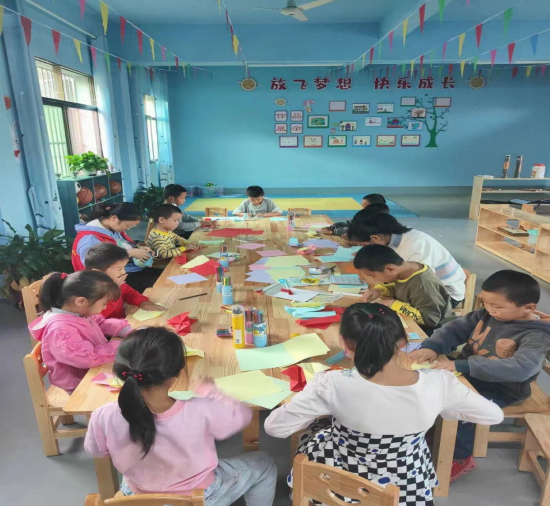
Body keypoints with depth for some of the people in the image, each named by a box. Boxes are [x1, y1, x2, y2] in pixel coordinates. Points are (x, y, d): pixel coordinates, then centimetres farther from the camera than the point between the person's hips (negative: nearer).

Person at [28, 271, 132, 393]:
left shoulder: (80, 313, -5)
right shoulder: (61, 329, -31)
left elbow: (101, 323, 12)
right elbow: (87, 358, -35)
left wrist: (127, 331, -3)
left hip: (94, 372, 8)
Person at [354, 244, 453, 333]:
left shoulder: (422, 285, -31)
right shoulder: (403, 271, -7)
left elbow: (431, 319, -30)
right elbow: (398, 288, 13)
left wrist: (395, 305, -27)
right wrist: (379, 290, -7)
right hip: (411, 323, 8)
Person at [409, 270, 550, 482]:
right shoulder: (486, 315, -2)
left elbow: (521, 368, -36)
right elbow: (456, 328, -2)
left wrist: (462, 365, -43)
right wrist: (431, 346, -24)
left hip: (500, 389, -6)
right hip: (466, 374, 6)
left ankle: (461, 458, 1)